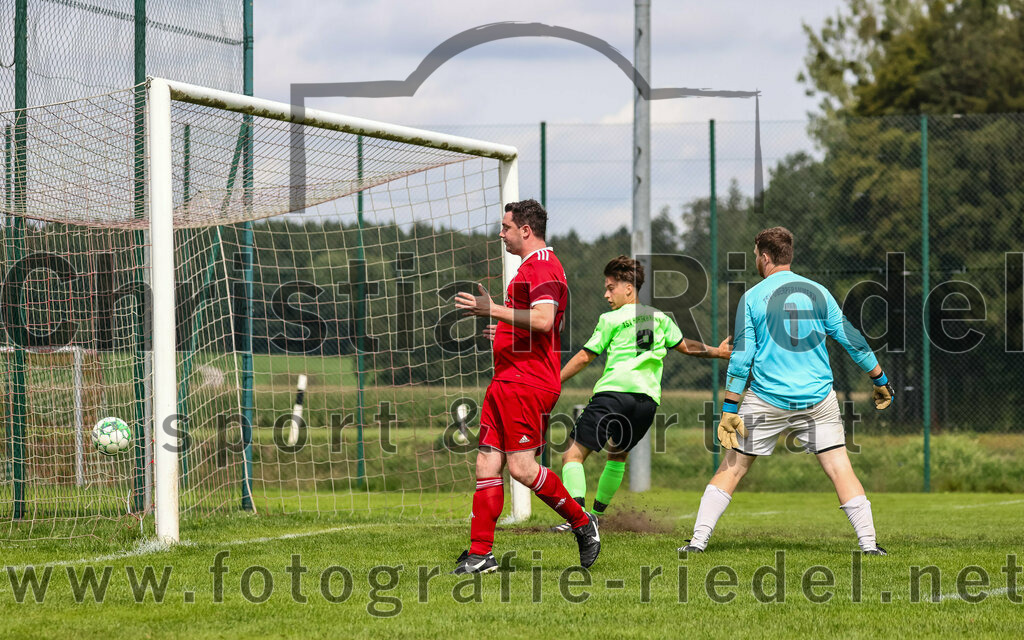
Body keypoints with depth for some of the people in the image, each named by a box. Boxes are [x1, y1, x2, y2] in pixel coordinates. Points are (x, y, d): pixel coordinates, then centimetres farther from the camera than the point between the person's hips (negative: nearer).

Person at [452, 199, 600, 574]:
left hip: (527, 383, -10)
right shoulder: (531, 267, 21)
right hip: (505, 383, 10)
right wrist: (503, 331, 33)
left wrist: (493, 310, -25)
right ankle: (480, 554, 2)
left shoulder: (543, 266, -12)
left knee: (522, 467, -13)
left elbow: (543, 321, -26)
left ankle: (582, 523, 4)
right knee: (487, 466, 3)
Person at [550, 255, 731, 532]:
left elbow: (584, 357, 5)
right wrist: (717, 351, 45)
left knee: (573, 455, -8)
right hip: (648, 399, 6)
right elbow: (685, 346, 29)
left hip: (613, 392, -6)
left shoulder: (611, 320, 5)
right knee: (618, 454, 29)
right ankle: (597, 512, 27)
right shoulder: (660, 318, 18)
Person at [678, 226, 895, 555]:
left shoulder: (752, 297, -4)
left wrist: (729, 410, -3)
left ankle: (699, 539, 6)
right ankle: (868, 542, -5)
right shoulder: (818, 292, 3)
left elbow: (741, 358, -6)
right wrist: (881, 381, 17)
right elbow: (852, 340, 6)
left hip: (767, 401, -1)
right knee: (840, 468, 2)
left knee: (732, 467, 8)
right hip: (818, 398, 1)